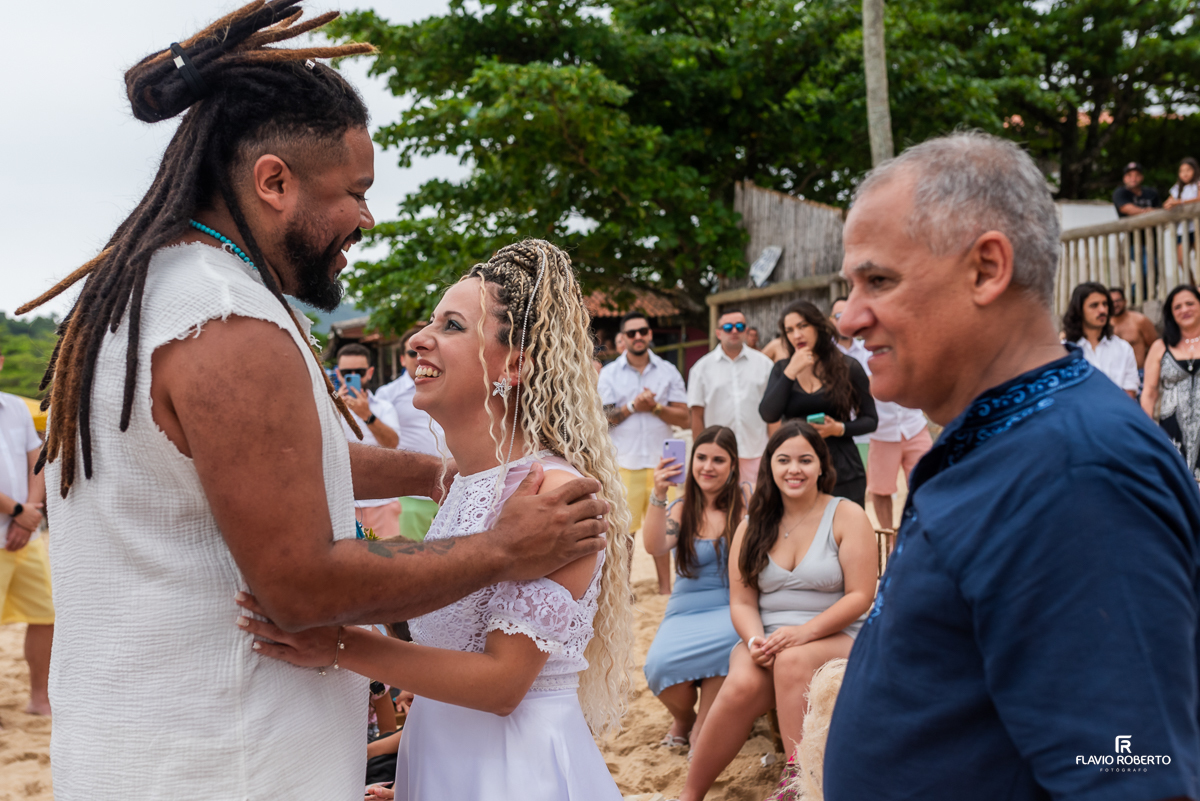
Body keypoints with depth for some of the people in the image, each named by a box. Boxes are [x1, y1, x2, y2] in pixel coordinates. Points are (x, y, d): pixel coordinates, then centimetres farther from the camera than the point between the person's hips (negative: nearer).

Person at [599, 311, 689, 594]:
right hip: (624, 461, -1)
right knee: (624, 527, 0)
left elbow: (683, 417, 5)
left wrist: (655, 407, -10)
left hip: (661, 460, 1)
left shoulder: (668, 371, 9)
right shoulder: (609, 373, 7)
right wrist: (632, 407, -11)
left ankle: (665, 587, 11)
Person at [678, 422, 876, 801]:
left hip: (834, 638, -2)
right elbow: (742, 602, 6)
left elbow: (860, 596, -7)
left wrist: (803, 632, -19)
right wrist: (755, 639, -17)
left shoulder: (846, 517, -1)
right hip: (767, 639, 2)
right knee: (742, 685, -30)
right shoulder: (752, 527, 10)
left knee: (792, 661, -37)